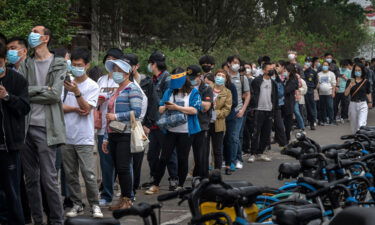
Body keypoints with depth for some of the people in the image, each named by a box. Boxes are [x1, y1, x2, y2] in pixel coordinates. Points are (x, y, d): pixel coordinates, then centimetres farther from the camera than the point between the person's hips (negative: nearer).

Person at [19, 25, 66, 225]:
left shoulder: (58, 64, 2)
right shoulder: (26, 64, 13)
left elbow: (55, 95, -10)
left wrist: (28, 94, -5)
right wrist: (41, 89, -11)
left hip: (45, 127, -4)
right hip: (26, 126, 4)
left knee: (49, 179, -6)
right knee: (31, 179, 8)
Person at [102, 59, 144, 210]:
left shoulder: (132, 89, -4)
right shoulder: (116, 91, 21)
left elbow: (136, 112, -15)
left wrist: (116, 116, -13)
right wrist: (106, 138, 21)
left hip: (126, 135, -8)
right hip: (113, 135, 8)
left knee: (124, 167, -10)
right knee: (118, 168, 7)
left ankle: (128, 200, -4)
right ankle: (123, 199, 13)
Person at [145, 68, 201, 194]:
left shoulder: (193, 92, -2)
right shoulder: (169, 92, 10)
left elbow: (194, 110, -14)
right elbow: (160, 109, 7)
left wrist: (176, 107, -16)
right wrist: (166, 107, -16)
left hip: (186, 132, -3)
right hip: (171, 131, 3)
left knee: (182, 159, 6)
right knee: (164, 158, 3)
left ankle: (180, 186, 18)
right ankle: (155, 185, 10)